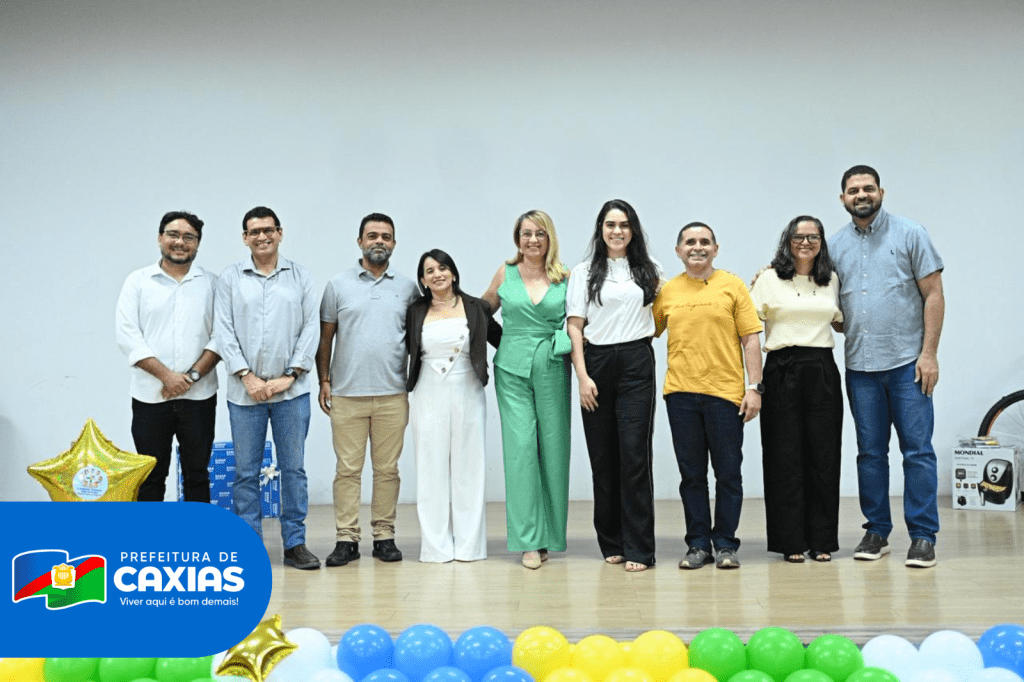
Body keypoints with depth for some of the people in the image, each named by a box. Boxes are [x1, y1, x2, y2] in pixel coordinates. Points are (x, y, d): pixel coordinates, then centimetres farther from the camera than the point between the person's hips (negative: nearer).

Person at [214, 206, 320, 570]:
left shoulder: (301, 277, 6)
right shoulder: (230, 278, 5)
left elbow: (310, 329, 2)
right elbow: (223, 331, 0)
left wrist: (290, 376, -7)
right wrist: (247, 377, -9)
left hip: (291, 390, 0)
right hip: (245, 391, 0)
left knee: (293, 469, 5)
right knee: (246, 471, 5)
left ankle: (295, 543, 13)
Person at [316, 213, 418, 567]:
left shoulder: (407, 287, 8)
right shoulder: (338, 285, 6)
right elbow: (325, 338, 8)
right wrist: (324, 381, 2)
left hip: (392, 394, 1)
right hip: (346, 393, -1)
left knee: (387, 469, 6)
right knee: (347, 469, 1)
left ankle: (384, 536, 14)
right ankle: (346, 538, 8)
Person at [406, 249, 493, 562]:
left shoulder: (475, 308, 3)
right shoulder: (415, 312, 7)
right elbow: (405, 350, 13)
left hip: (467, 394, -1)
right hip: (429, 396, 1)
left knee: (468, 466, 3)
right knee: (432, 468, 2)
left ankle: (469, 544, 11)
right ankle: (436, 545, 9)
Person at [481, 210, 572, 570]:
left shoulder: (564, 278, 5)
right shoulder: (506, 273, 7)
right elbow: (483, 309, 20)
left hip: (552, 368, 1)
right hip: (512, 368, 0)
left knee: (553, 447, 2)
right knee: (520, 446, -6)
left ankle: (550, 533, 14)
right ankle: (528, 540, -2)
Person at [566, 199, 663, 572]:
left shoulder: (650, 270, 12)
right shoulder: (584, 273, 7)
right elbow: (575, 328, 1)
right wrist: (583, 376, -8)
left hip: (637, 363, 0)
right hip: (597, 363, 0)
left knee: (635, 454, -7)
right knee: (603, 456, 3)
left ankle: (638, 548, -3)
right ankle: (611, 543, 15)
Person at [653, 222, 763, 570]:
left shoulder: (732, 285, 3)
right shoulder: (667, 291, 9)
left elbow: (750, 338, 1)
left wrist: (754, 387, -5)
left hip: (726, 391, -2)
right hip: (681, 392, 2)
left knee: (728, 473, 4)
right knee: (691, 473, 8)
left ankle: (725, 544, 15)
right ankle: (698, 544, 17)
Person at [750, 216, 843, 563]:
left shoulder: (831, 280, 13)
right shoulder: (769, 279, 2)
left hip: (823, 371, 3)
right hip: (783, 371, -3)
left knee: (823, 455, 2)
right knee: (786, 455, -1)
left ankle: (822, 540, 12)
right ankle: (791, 541, 8)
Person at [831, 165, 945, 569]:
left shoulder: (909, 234, 2)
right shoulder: (835, 246, 10)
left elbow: (933, 294, -1)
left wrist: (929, 352, -9)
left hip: (907, 362, -3)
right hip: (860, 365, 3)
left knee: (918, 451, -2)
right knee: (870, 452, 9)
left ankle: (923, 536, 5)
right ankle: (877, 532, 18)